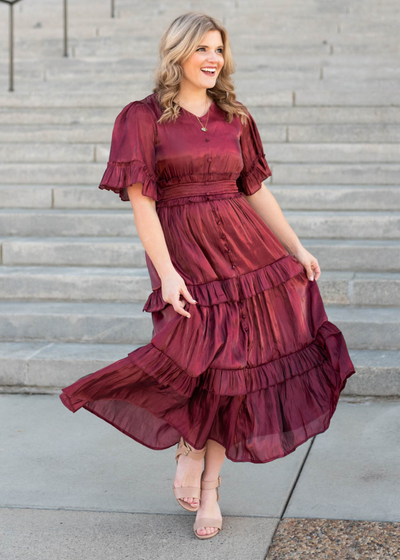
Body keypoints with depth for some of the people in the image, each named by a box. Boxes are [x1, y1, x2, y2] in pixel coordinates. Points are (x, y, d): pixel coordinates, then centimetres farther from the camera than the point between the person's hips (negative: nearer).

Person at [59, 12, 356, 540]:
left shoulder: (235, 119, 11)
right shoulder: (142, 117, -2)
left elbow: (256, 190, 15)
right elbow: (140, 200, -9)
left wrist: (297, 248, 11)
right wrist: (167, 272, -17)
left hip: (246, 247, 4)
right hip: (185, 254, -4)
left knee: (237, 365, 4)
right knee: (207, 359, -12)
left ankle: (210, 487, 17)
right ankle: (189, 450, 21)